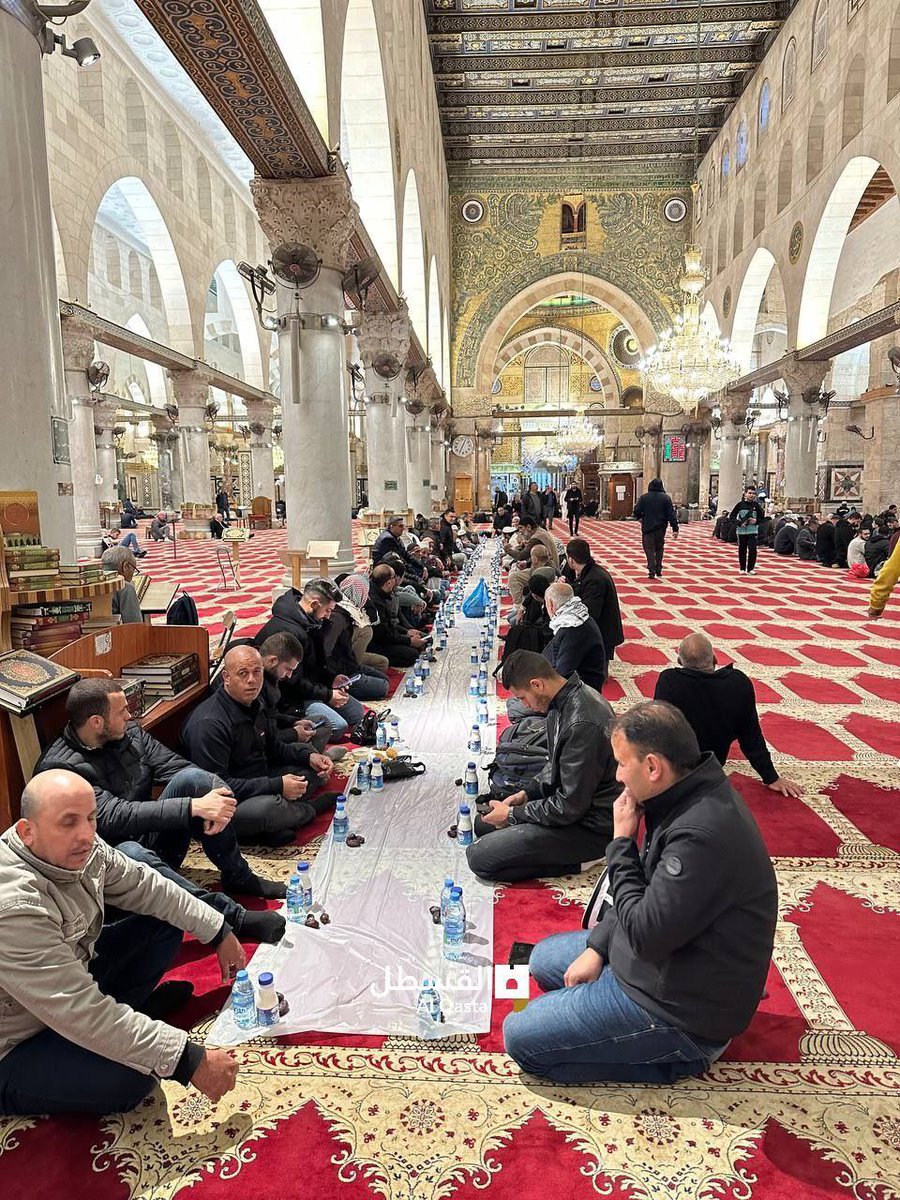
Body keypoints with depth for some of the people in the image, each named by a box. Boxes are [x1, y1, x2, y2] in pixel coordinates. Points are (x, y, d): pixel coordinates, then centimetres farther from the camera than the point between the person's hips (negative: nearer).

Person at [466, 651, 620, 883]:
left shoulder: (582, 725, -31)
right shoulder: (565, 700, 0)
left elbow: (569, 807, -25)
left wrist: (512, 814, -12)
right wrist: (527, 793, 6)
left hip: (589, 825, -10)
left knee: (479, 858, -14)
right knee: (483, 823, 17)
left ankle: (576, 861, -4)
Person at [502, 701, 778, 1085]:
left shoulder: (703, 834, -34)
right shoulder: (685, 797, -3)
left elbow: (645, 935, -28)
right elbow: (645, 889, 10)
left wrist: (621, 843, -20)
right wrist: (597, 947, 3)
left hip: (682, 1009, -10)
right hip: (662, 955, 10)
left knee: (521, 1038, -7)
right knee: (544, 958, 23)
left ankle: (671, 1056, 0)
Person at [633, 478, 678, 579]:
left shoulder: (644, 497, -3)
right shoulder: (666, 498, -2)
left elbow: (637, 510, -3)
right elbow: (671, 514, -5)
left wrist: (640, 518, 18)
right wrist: (675, 528, -5)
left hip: (647, 527, -1)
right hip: (660, 528, 1)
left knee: (649, 549, 1)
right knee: (659, 549, 16)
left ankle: (652, 572, -8)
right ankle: (658, 571, 16)